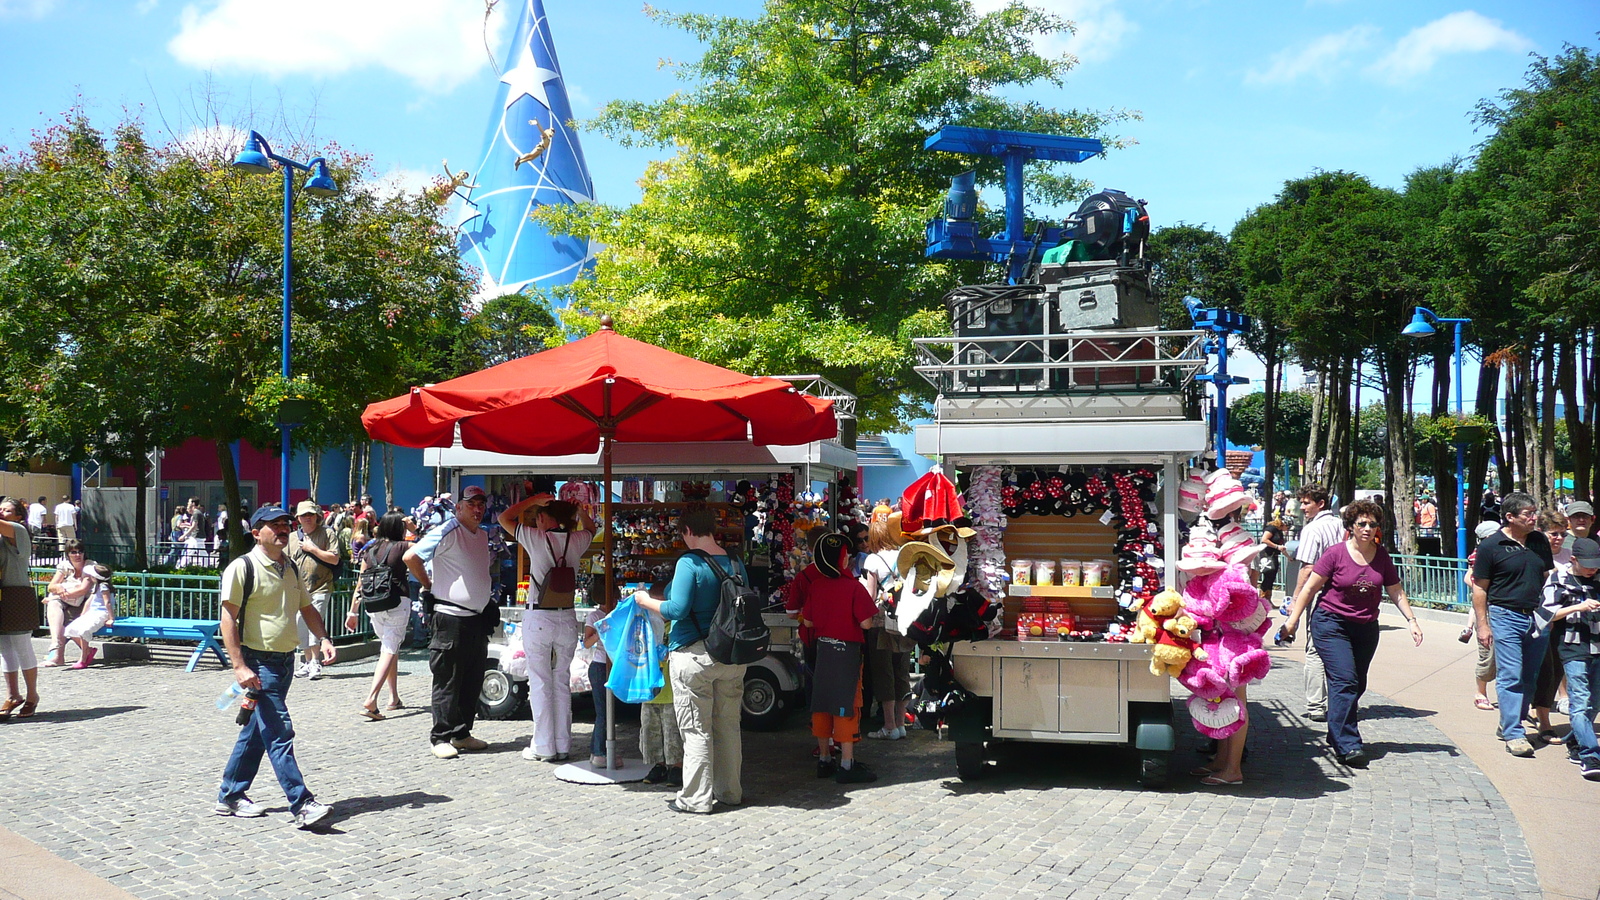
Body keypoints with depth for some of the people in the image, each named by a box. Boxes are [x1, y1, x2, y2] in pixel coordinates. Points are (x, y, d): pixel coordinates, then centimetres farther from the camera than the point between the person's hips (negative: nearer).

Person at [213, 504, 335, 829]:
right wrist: (240, 666, -20)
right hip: (259, 662, -8)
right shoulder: (242, 568, -10)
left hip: (286, 661, 8)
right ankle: (302, 805, -12)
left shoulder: (291, 569, 13)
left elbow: (307, 608, 22)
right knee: (279, 733, -11)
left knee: (255, 732, 15)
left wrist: (323, 638, 4)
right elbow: (228, 618, -13)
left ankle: (230, 796, 27)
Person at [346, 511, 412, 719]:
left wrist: (353, 612, 16)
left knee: (389, 647, 20)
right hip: (397, 603, -5)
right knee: (390, 649, -6)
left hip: (372, 605, 5)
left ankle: (394, 698, 23)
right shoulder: (402, 547, -3)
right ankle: (371, 699, -21)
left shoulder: (370, 550, 10)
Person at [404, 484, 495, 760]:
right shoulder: (447, 532, -11)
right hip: (450, 619, -8)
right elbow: (410, 557, -18)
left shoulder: (484, 535, 14)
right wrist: (428, 585, -7)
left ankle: (462, 734, 22)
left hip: (478, 617, 8)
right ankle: (441, 737, 6)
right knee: (447, 682, -2)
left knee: (472, 682, 12)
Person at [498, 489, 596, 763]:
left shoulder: (537, 538, -10)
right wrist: (573, 506, 22)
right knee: (561, 682, 11)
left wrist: (532, 499, 8)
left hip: (538, 620, -4)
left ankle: (544, 746, 6)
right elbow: (590, 526, 24)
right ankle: (563, 745, 14)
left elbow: (505, 518, 4)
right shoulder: (577, 541, 0)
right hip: (567, 620, 4)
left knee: (540, 683, 3)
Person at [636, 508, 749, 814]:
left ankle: (696, 798, 7)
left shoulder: (689, 563, -13)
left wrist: (646, 602, -2)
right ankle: (730, 791, 24)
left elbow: (677, 609, -18)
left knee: (696, 729, 1)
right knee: (729, 725, 14)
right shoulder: (735, 563, 6)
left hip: (694, 654, -6)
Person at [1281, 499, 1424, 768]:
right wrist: (1293, 620, -7)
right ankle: (1348, 746, -16)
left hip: (1366, 627, 5)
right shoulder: (1336, 553, -8)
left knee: (1358, 685, 7)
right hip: (1331, 623, -5)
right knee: (1345, 681, -15)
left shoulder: (1382, 557, 5)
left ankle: (1337, 735, 21)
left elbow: (1396, 592, 15)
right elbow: (1309, 588, -5)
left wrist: (1412, 619, 4)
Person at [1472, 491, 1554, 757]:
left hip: (1537, 617, 5)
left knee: (1530, 678, 10)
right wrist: (1482, 624, -8)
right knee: (1511, 677, -7)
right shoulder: (1491, 546, -7)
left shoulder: (1540, 541, 9)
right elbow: (1479, 588, -4)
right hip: (1506, 617, -5)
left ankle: (1508, 725, 23)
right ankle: (1514, 735, -4)